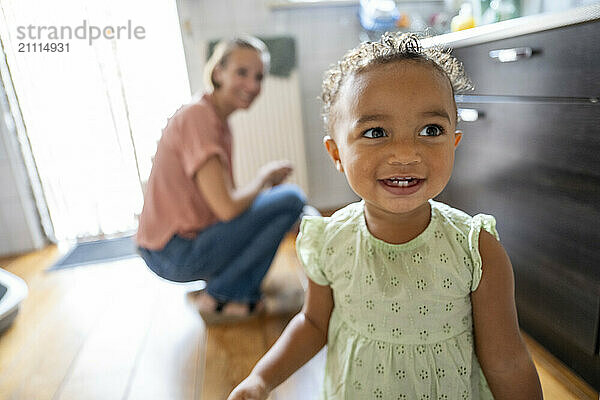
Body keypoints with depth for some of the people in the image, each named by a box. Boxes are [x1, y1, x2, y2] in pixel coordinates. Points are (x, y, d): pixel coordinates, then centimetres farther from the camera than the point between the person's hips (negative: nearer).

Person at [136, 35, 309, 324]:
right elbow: (227, 207, -26)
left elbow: (228, 196, 10)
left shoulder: (219, 122, 10)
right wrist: (265, 176, -8)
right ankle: (217, 298, -5)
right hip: (174, 254, -9)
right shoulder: (197, 116, -18)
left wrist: (265, 180, -6)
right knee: (291, 198, -15)